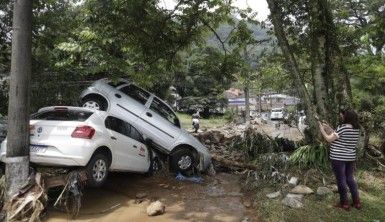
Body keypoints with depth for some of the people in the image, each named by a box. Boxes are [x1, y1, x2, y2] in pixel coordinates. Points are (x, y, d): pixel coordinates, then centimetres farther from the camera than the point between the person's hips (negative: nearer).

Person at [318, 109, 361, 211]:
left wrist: (322, 129, -2)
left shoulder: (342, 127, -18)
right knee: (350, 179, 19)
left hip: (338, 158, -7)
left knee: (341, 180, 4)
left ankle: (344, 203, 15)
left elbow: (329, 139, -13)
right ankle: (357, 202, 25)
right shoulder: (356, 129, 5)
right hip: (351, 158, 7)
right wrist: (329, 129, 15)